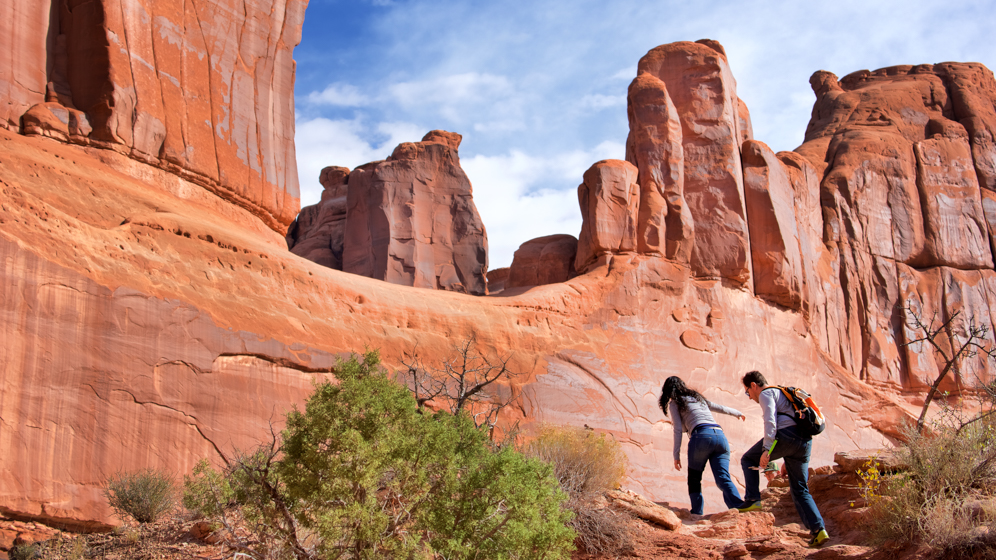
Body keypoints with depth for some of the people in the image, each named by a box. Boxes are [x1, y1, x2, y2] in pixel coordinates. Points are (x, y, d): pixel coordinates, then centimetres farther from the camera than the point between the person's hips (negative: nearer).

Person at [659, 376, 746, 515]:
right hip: (720, 435, 5)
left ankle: (697, 513, 3)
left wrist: (676, 455, 6)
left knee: (694, 479, 12)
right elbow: (721, 408, 41)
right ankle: (739, 507, -29)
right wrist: (738, 413, 59)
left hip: (702, 436, -5)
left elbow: (678, 430, 5)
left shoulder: (674, 403, 14)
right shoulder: (698, 397, 31)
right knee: (723, 478, -7)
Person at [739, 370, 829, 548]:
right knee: (800, 491, 9)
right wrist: (787, 460, 36)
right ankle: (818, 530, -5)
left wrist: (766, 450, -19)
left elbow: (770, 421, -11)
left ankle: (752, 500, 0)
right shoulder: (782, 393, 34)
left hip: (786, 435, -8)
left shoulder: (766, 393, 6)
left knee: (748, 460, 12)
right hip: (805, 442, 8)